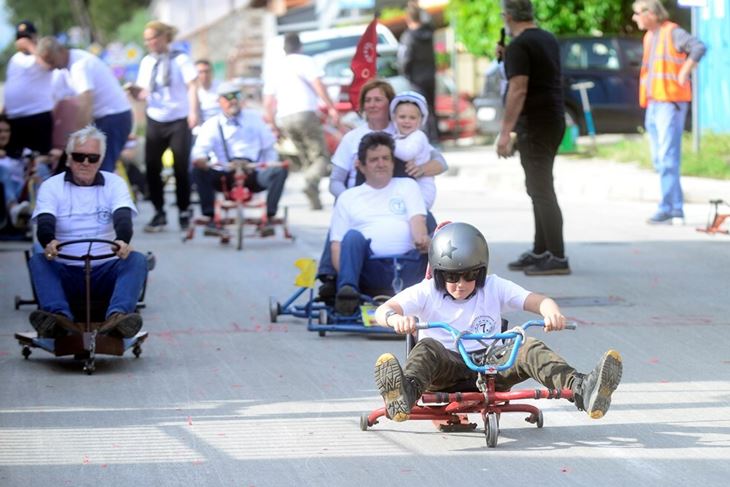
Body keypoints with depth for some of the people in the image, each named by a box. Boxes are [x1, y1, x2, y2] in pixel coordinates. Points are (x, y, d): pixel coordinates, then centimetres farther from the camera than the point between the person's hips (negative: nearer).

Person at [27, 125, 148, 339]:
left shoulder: (114, 183, 9)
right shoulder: (51, 187, 7)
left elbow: (123, 217, -9)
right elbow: (45, 222, -11)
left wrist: (123, 241, -34)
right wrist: (48, 242, -37)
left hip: (105, 271, 0)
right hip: (65, 271, 0)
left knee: (137, 260, -28)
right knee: (37, 261, -29)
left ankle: (117, 316, -52)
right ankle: (60, 317, -53)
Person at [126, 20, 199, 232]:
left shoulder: (180, 59, -4)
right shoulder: (146, 62, 9)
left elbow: (192, 86, -8)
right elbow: (144, 92, 12)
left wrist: (193, 111, -19)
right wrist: (135, 91, -10)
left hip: (179, 121, -4)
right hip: (155, 121, 4)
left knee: (181, 168, 1)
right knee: (152, 167, -1)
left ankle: (184, 212, 12)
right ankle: (159, 213, 9)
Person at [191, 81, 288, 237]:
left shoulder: (254, 118, 14)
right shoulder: (211, 125, 7)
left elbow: (269, 148, 15)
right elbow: (199, 152, -9)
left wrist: (269, 169, -3)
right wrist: (202, 161, -33)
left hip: (254, 176, 1)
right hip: (224, 178, -1)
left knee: (280, 170, -27)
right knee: (198, 171, -28)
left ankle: (268, 218, -26)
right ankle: (211, 218, -24)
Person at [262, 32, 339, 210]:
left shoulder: (275, 69, 19)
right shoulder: (305, 61, 3)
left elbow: (268, 101, 16)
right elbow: (318, 85, -10)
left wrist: (273, 122, 22)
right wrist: (331, 107, -9)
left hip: (284, 119, 5)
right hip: (305, 113, -5)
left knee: (307, 159, 14)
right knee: (320, 155, -4)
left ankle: (315, 200, 4)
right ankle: (311, 182, -34)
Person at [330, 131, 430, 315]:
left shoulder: (407, 186, 25)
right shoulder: (348, 197, 23)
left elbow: (417, 220, 7)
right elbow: (337, 244, 13)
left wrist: (421, 239, -19)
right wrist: (344, 273, -10)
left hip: (408, 265, 1)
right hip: (371, 269, -1)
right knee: (353, 236, -31)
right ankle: (347, 289, -52)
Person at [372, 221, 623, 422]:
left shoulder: (494, 288, 8)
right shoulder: (426, 293, 3)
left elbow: (538, 301, -1)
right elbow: (383, 310, -11)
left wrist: (552, 312, -28)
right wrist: (396, 318, -38)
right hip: (446, 369, -1)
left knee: (528, 348, -25)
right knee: (427, 348, -34)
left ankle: (581, 389, -47)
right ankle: (405, 394, -67)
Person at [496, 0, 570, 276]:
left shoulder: (519, 47, -14)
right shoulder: (549, 40, 13)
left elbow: (518, 90, -21)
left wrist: (505, 131, -21)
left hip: (534, 124, -10)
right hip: (554, 120, 10)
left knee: (541, 191, -9)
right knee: (540, 188, 17)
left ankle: (557, 258, -11)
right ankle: (540, 253, 23)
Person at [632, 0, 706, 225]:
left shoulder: (672, 33, -10)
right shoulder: (649, 36, 17)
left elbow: (698, 47, -25)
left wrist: (683, 75, -20)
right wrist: (647, 101, 16)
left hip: (670, 103, -9)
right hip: (653, 103, 9)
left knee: (667, 159, -12)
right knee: (660, 161, 8)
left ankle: (667, 208, -12)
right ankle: (676, 209, 11)